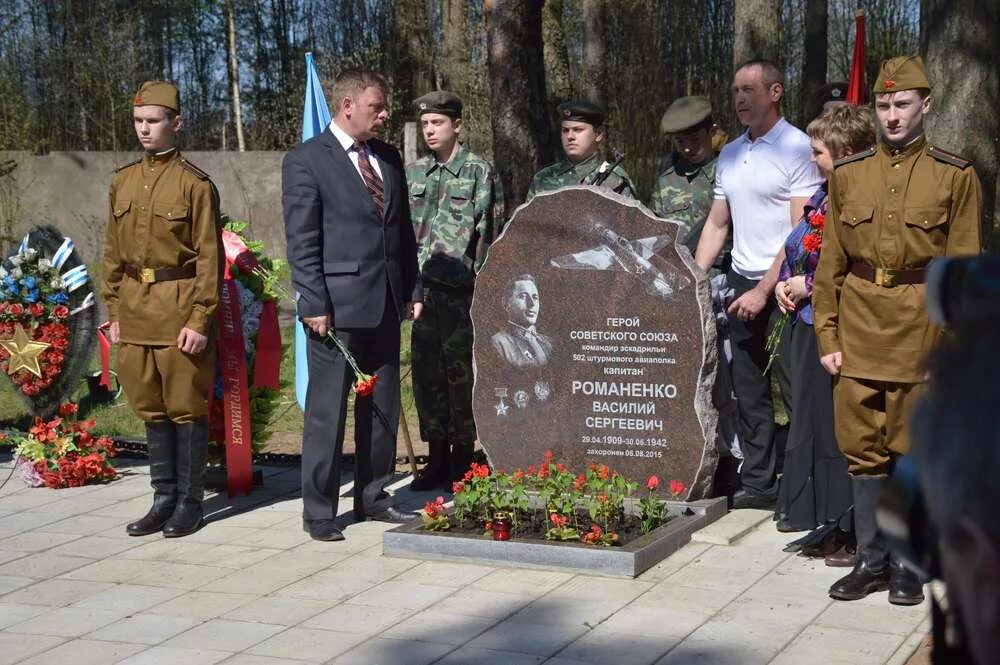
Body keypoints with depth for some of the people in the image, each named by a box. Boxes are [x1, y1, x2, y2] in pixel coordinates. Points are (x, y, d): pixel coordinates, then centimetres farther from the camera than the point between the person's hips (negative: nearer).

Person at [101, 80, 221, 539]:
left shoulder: (195, 184, -7)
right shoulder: (122, 182, 11)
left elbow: (209, 257, -9)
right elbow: (113, 252, 15)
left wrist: (201, 320, -14)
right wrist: (114, 310, 10)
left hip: (180, 311, -6)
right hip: (134, 310, 6)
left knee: (186, 408, 1)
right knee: (150, 408, 11)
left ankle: (190, 503, 11)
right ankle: (164, 499, 20)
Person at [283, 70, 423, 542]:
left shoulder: (388, 158, 14)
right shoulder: (305, 161, -6)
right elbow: (301, 241, -10)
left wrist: (413, 289, 11)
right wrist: (315, 304, -15)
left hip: (386, 306, 7)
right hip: (337, 307, -7)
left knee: (382, 408, 12)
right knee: (326, 410, -1)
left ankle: (372, 497, 24)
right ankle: (318, 511, 6)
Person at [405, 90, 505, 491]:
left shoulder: (479, 171, -2)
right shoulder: (414, 173, 13)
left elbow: (487, 232, -7)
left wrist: (483, 288, -13)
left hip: (461, 290, -5)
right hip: (422, 289, 5)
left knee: (461, 372, -1)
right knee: (426, 372, 8)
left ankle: (463, 461, 10)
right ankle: (437, 459, 17)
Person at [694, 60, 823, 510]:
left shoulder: (798, 148, -8)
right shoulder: (730, 154, 14)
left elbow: (802, 232, -13)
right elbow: (717, 225, 19)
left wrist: (764, 290, -15)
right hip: (742, 284, 7)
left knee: (796, 389, -6)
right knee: (748, 390, 9)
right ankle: (757, 484, 17)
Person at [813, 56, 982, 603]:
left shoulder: (956, 177, -1)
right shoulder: (847, 175, 7)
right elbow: (830, 265, 8)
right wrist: (827, 337, 3)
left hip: (921, 332, -2)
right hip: (859, 331, 3)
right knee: (863, 449, 7)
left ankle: (908, 563, 17)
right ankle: (870, 559, 18)